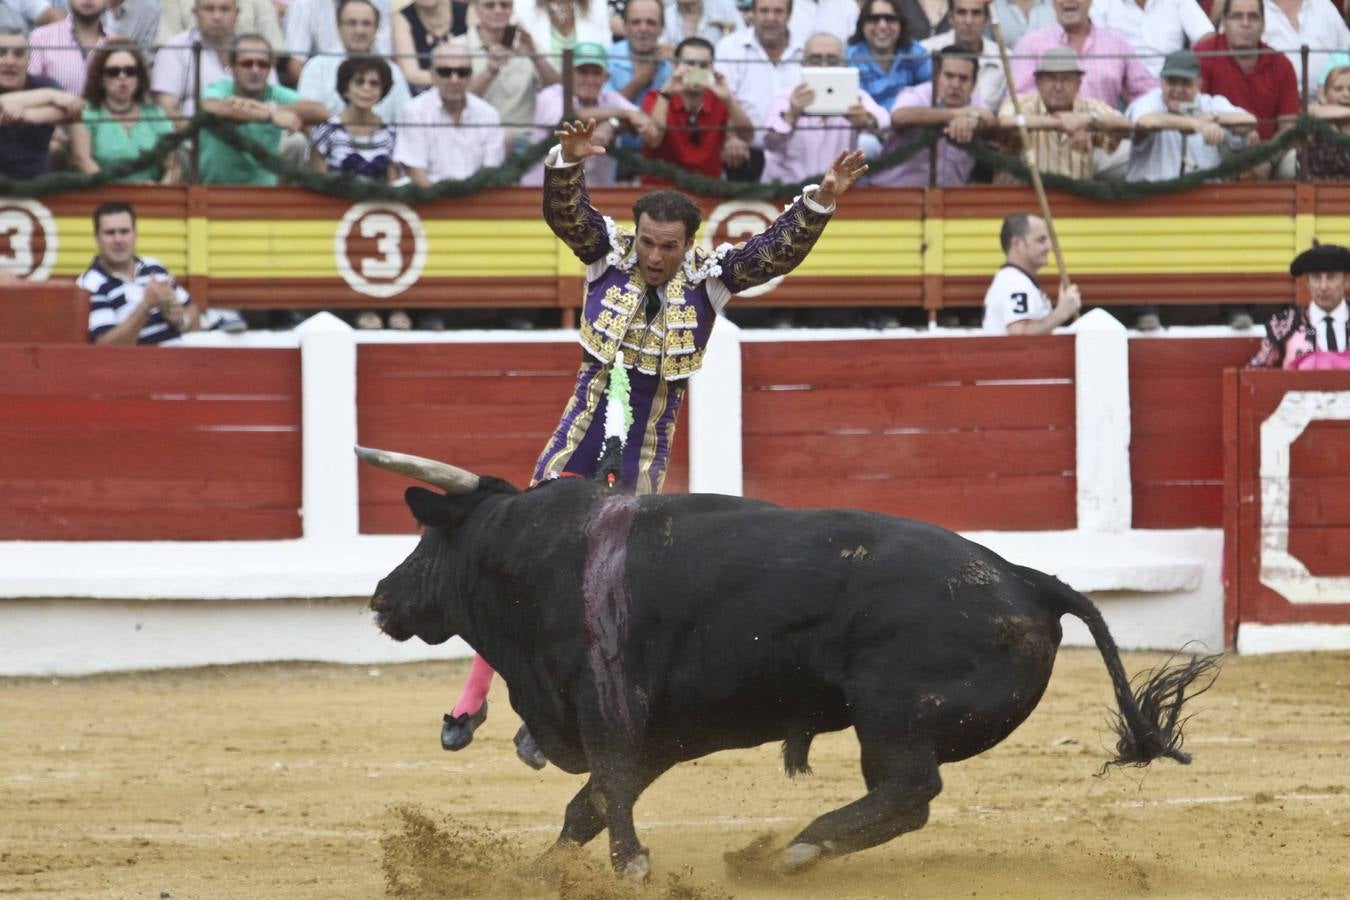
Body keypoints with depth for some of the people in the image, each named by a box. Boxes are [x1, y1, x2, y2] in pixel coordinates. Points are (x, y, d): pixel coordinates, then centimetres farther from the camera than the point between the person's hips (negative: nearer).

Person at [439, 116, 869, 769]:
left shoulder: (708, 278, -5)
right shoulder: (607, 254, -5)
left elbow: (779, 250, -13)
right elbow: (564, 210, -18)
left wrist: (821, 201, -29)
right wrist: (568, 160, -38)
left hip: (649, 440, 0)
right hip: (584, 425, 0)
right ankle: (473, 698, 6)